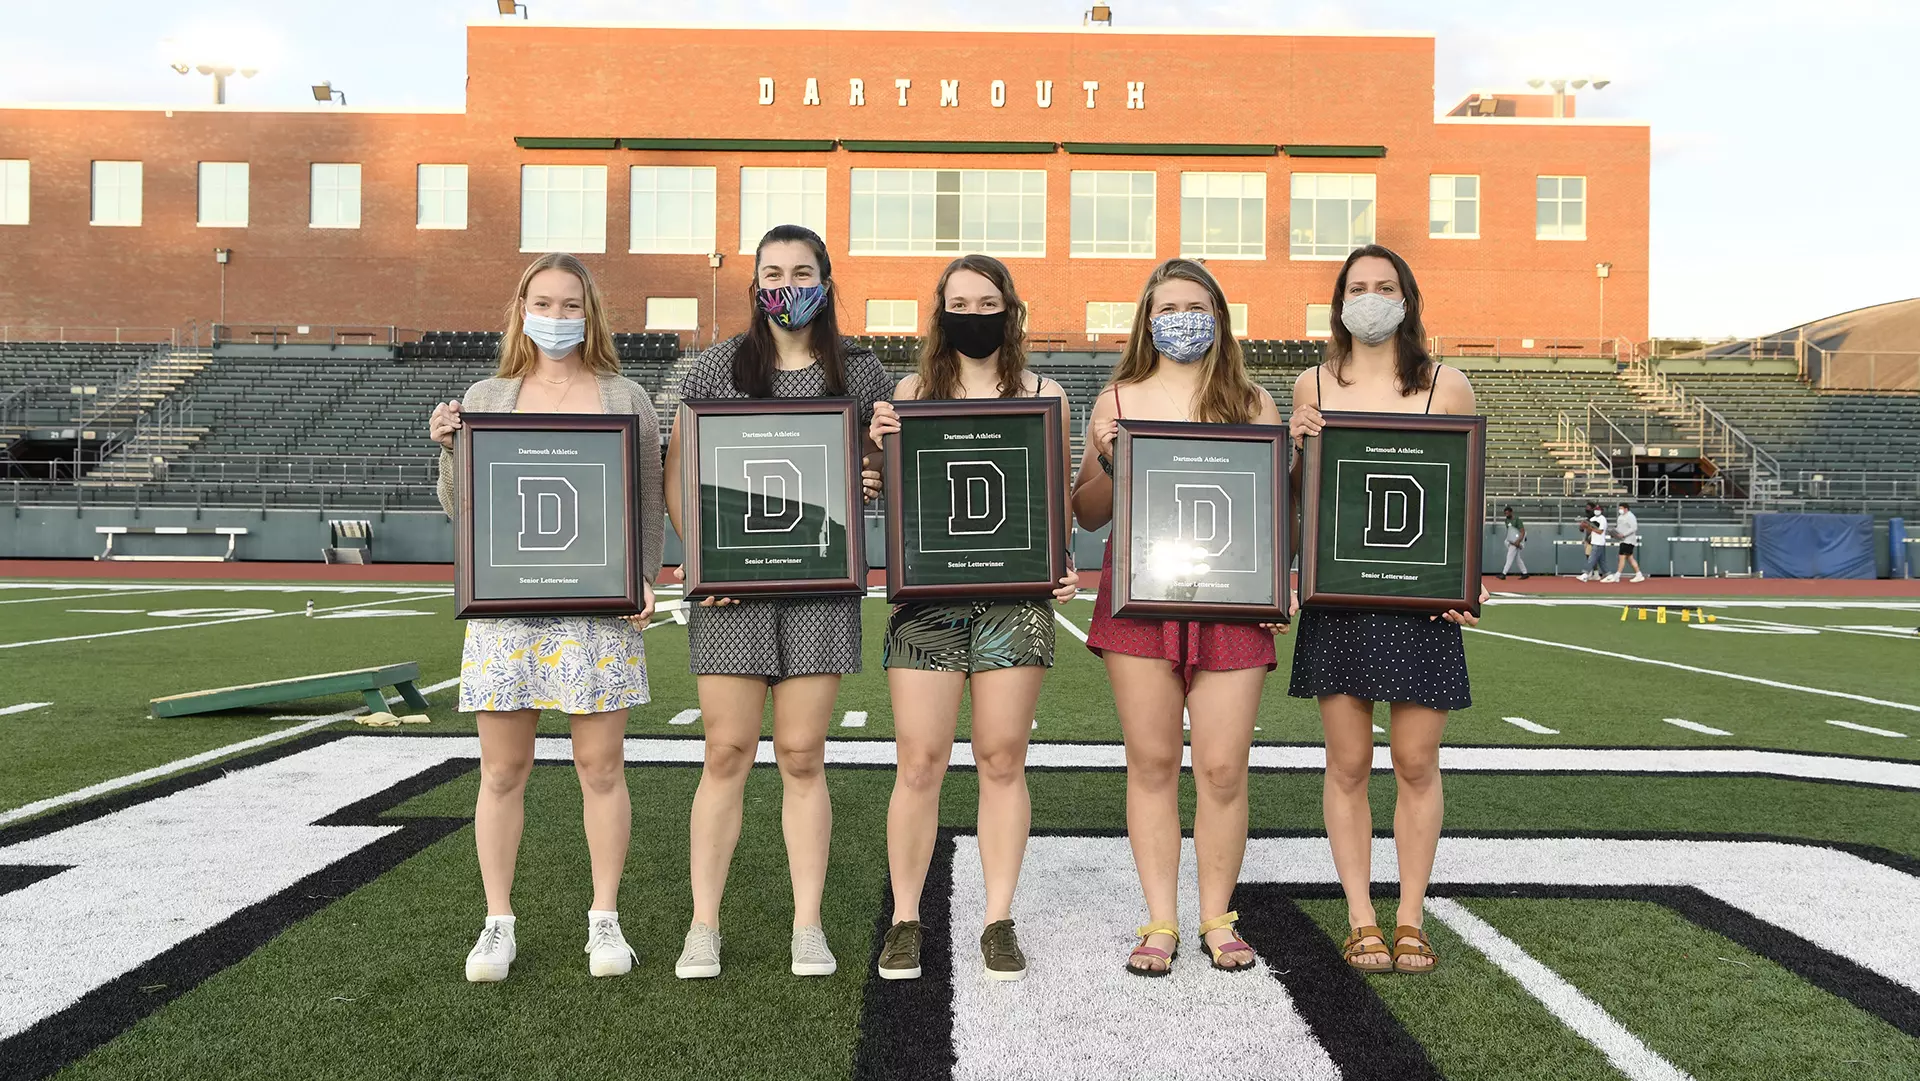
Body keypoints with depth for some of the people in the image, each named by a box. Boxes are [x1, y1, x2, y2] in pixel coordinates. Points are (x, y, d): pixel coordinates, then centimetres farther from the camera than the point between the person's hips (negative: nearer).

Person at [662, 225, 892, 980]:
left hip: (821, 583, 0)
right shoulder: (716, 368, 7)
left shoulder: (861, 373, 9)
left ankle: (808, 925, 13)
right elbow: (677, 474, 7)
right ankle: (703, 925, 12)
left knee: (802, 756, 4)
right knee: (727, 753, 1)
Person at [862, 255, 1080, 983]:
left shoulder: (1044, 395, 9)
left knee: (1002, 760, 4)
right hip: (927, 593, 0)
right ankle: (904, 919, 12)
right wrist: (880, 447, -9)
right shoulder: (913, 391, 10)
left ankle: (999, 920, 15)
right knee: (920, 761, -1)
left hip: (1014, 593, 0)